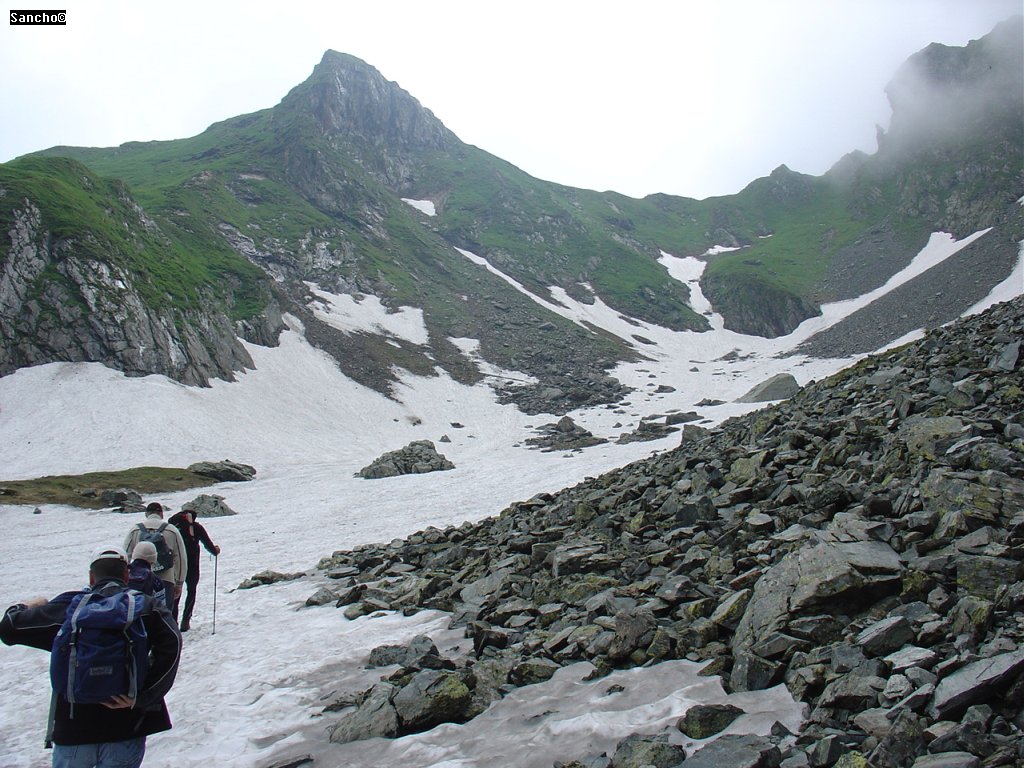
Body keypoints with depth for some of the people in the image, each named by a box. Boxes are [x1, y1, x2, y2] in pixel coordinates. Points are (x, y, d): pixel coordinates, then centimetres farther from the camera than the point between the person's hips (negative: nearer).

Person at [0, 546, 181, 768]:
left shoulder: (70, 605, -1)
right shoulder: (148, 606, -2)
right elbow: (171, 645, -19)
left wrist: (25, 607, 24)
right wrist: (142, 696, -17)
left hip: (73, 727, 1)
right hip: (125, 732, -1)